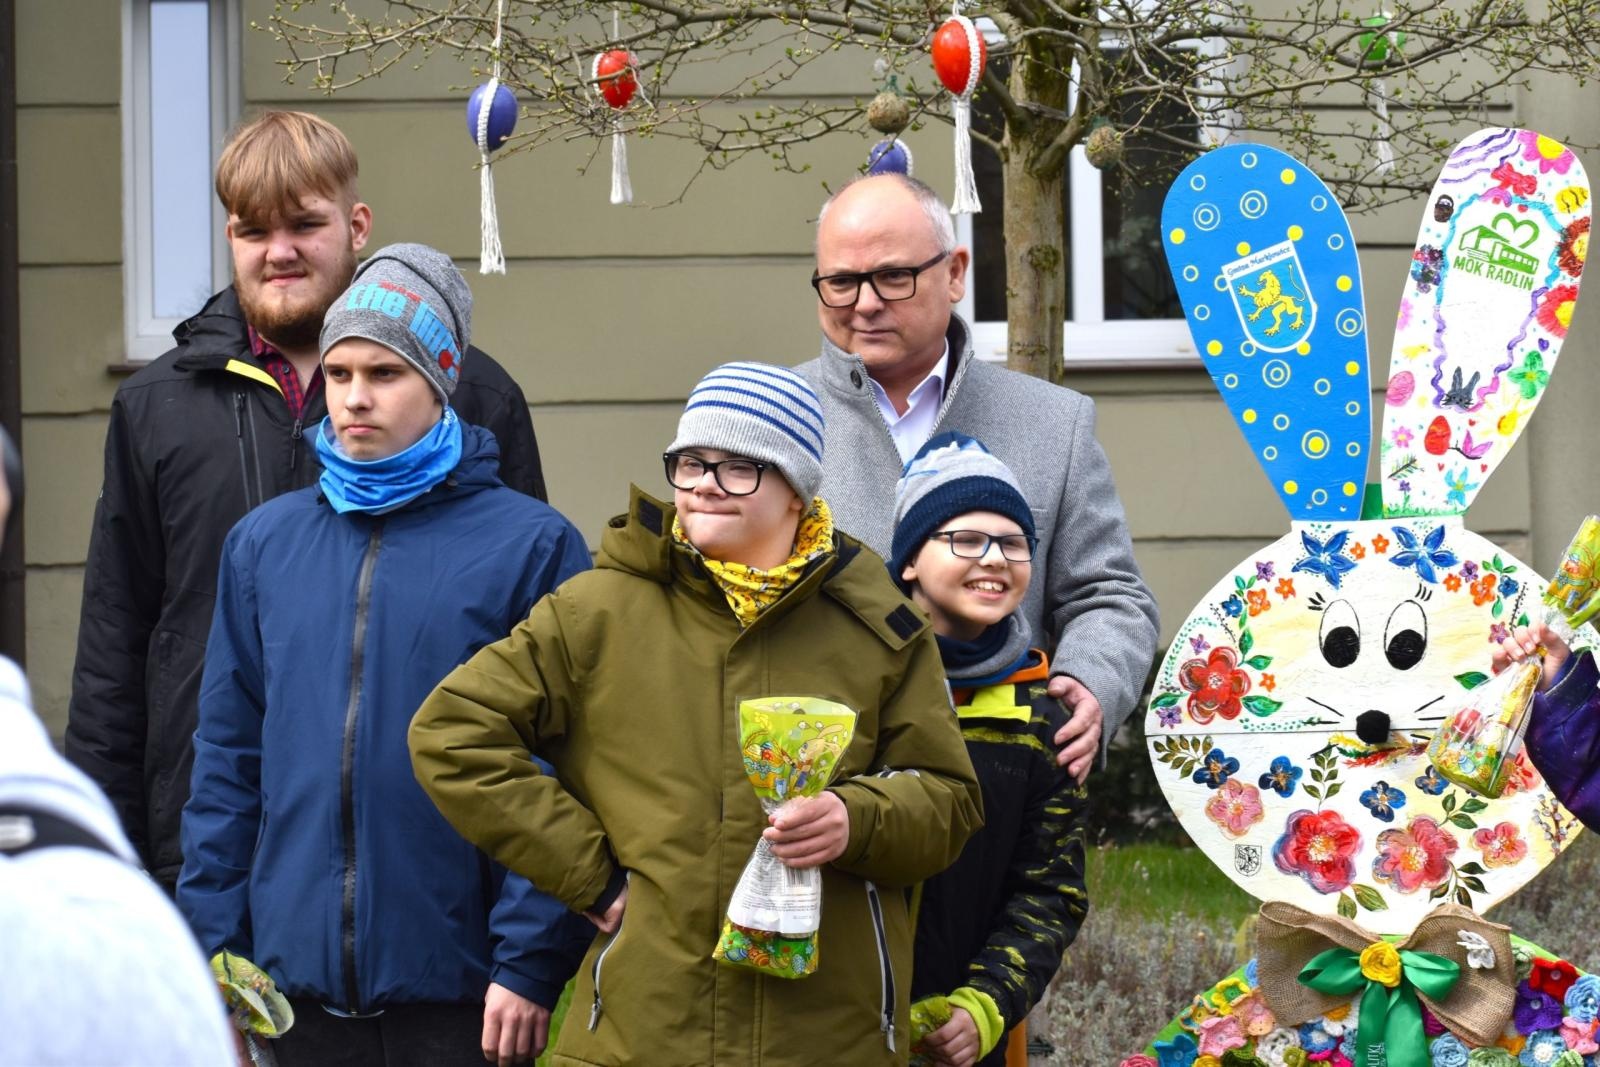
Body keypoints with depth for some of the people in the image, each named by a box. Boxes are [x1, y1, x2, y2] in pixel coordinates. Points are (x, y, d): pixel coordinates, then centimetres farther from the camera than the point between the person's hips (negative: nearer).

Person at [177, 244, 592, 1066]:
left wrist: (532, 964, -12)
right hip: (300, 993, 4)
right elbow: (227, 759, 11)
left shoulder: (529, 545, -3)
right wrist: (215, 949, 6)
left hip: (460, 994, -4)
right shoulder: (263, 542, 10)